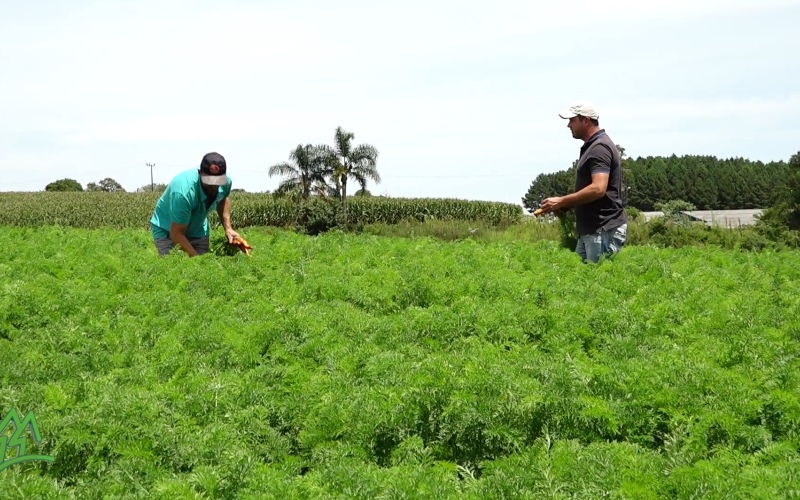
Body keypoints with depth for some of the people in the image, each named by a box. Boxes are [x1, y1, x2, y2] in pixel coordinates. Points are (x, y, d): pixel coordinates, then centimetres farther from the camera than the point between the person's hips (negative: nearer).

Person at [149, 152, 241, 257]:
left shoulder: (226, 181, -20)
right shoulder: (184, 191, -38)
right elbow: (176, 234, -31)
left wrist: (228, 228, -3)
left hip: (197, 230, 5)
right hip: (167, 231, -5)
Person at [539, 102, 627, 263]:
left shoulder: (599, 147, -15)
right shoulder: (591, 146, 17)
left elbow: (598, 189, -27)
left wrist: (561, 202, -20)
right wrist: (566, 205, 11)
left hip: (604, 231, -11)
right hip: (590, 231, 11)